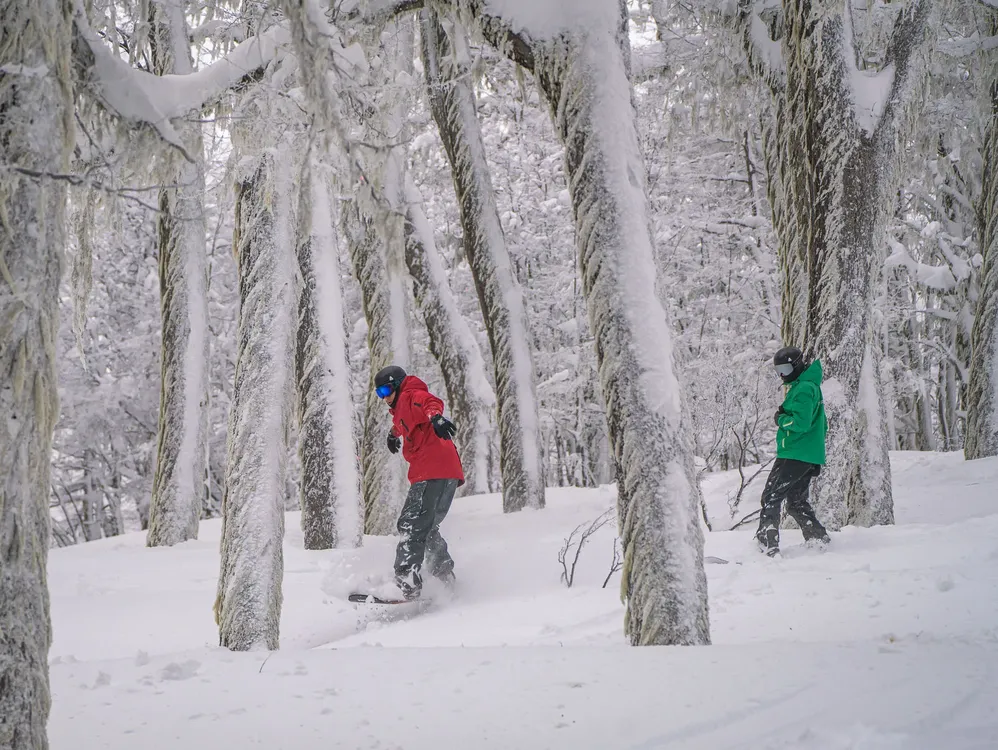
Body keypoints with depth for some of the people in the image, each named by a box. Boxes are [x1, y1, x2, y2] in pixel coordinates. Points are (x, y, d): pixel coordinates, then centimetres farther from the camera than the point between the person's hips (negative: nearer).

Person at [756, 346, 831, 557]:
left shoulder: (803, 389, -14)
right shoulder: (809, 386, 19)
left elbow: (801, 423, -25)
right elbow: (821, 425, 27)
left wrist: (781, 419, -8)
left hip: (794, 455, -10)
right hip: (809, 457, 10)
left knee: (771, 498, -8)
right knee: (796, 502, 17)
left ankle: (767, 545, -13)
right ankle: (819, 540, 16)